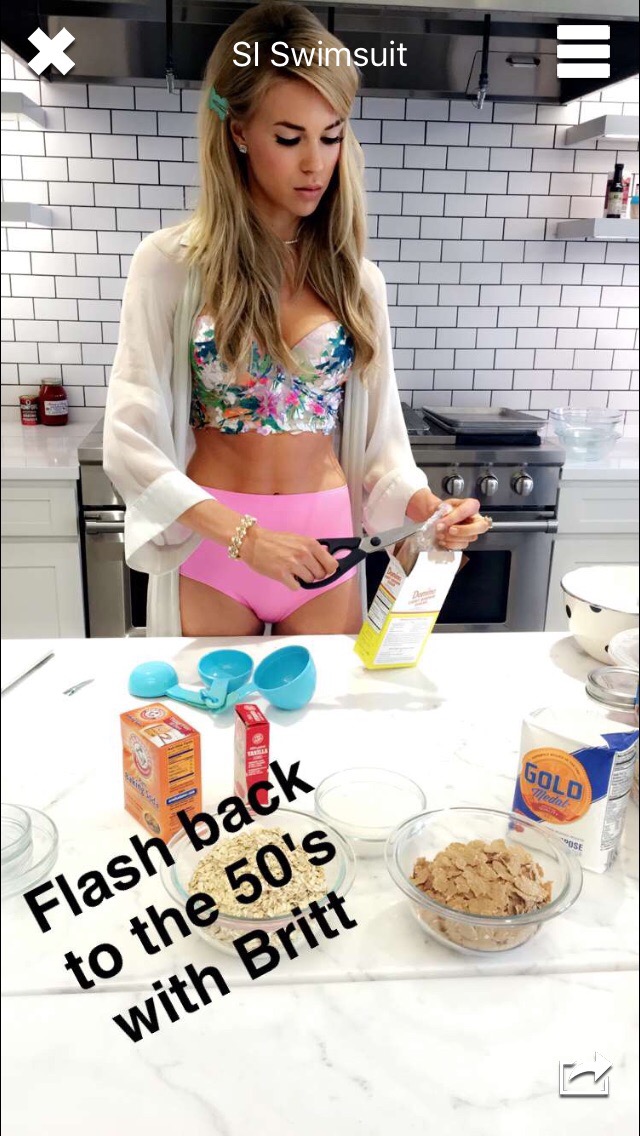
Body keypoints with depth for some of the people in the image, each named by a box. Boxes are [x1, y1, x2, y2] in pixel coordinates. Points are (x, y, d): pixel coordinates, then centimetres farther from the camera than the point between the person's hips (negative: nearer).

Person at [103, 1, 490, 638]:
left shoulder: (356, 276, 3)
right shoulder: (170, 263, -6)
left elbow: (377, 437, 5)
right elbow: (130, 440, -11)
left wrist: (427, 508, -15)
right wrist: (244, 535, -21)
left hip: (326, 545, 3)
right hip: (210, 543, -2)